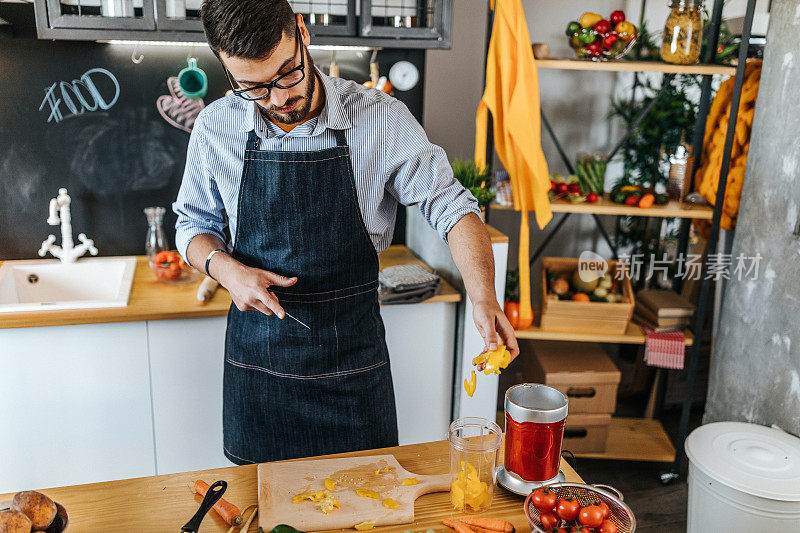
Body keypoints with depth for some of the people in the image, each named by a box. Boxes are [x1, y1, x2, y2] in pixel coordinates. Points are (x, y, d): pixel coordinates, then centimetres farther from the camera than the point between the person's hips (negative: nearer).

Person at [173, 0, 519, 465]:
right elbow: (194, 223, 8)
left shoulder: (381, 119, -13)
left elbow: (450, 205, -10)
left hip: (353, 357, -1)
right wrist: (226, 268, -13)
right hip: (257, 355, 2)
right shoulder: (216, 127, -5)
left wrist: (484, 298, -25)